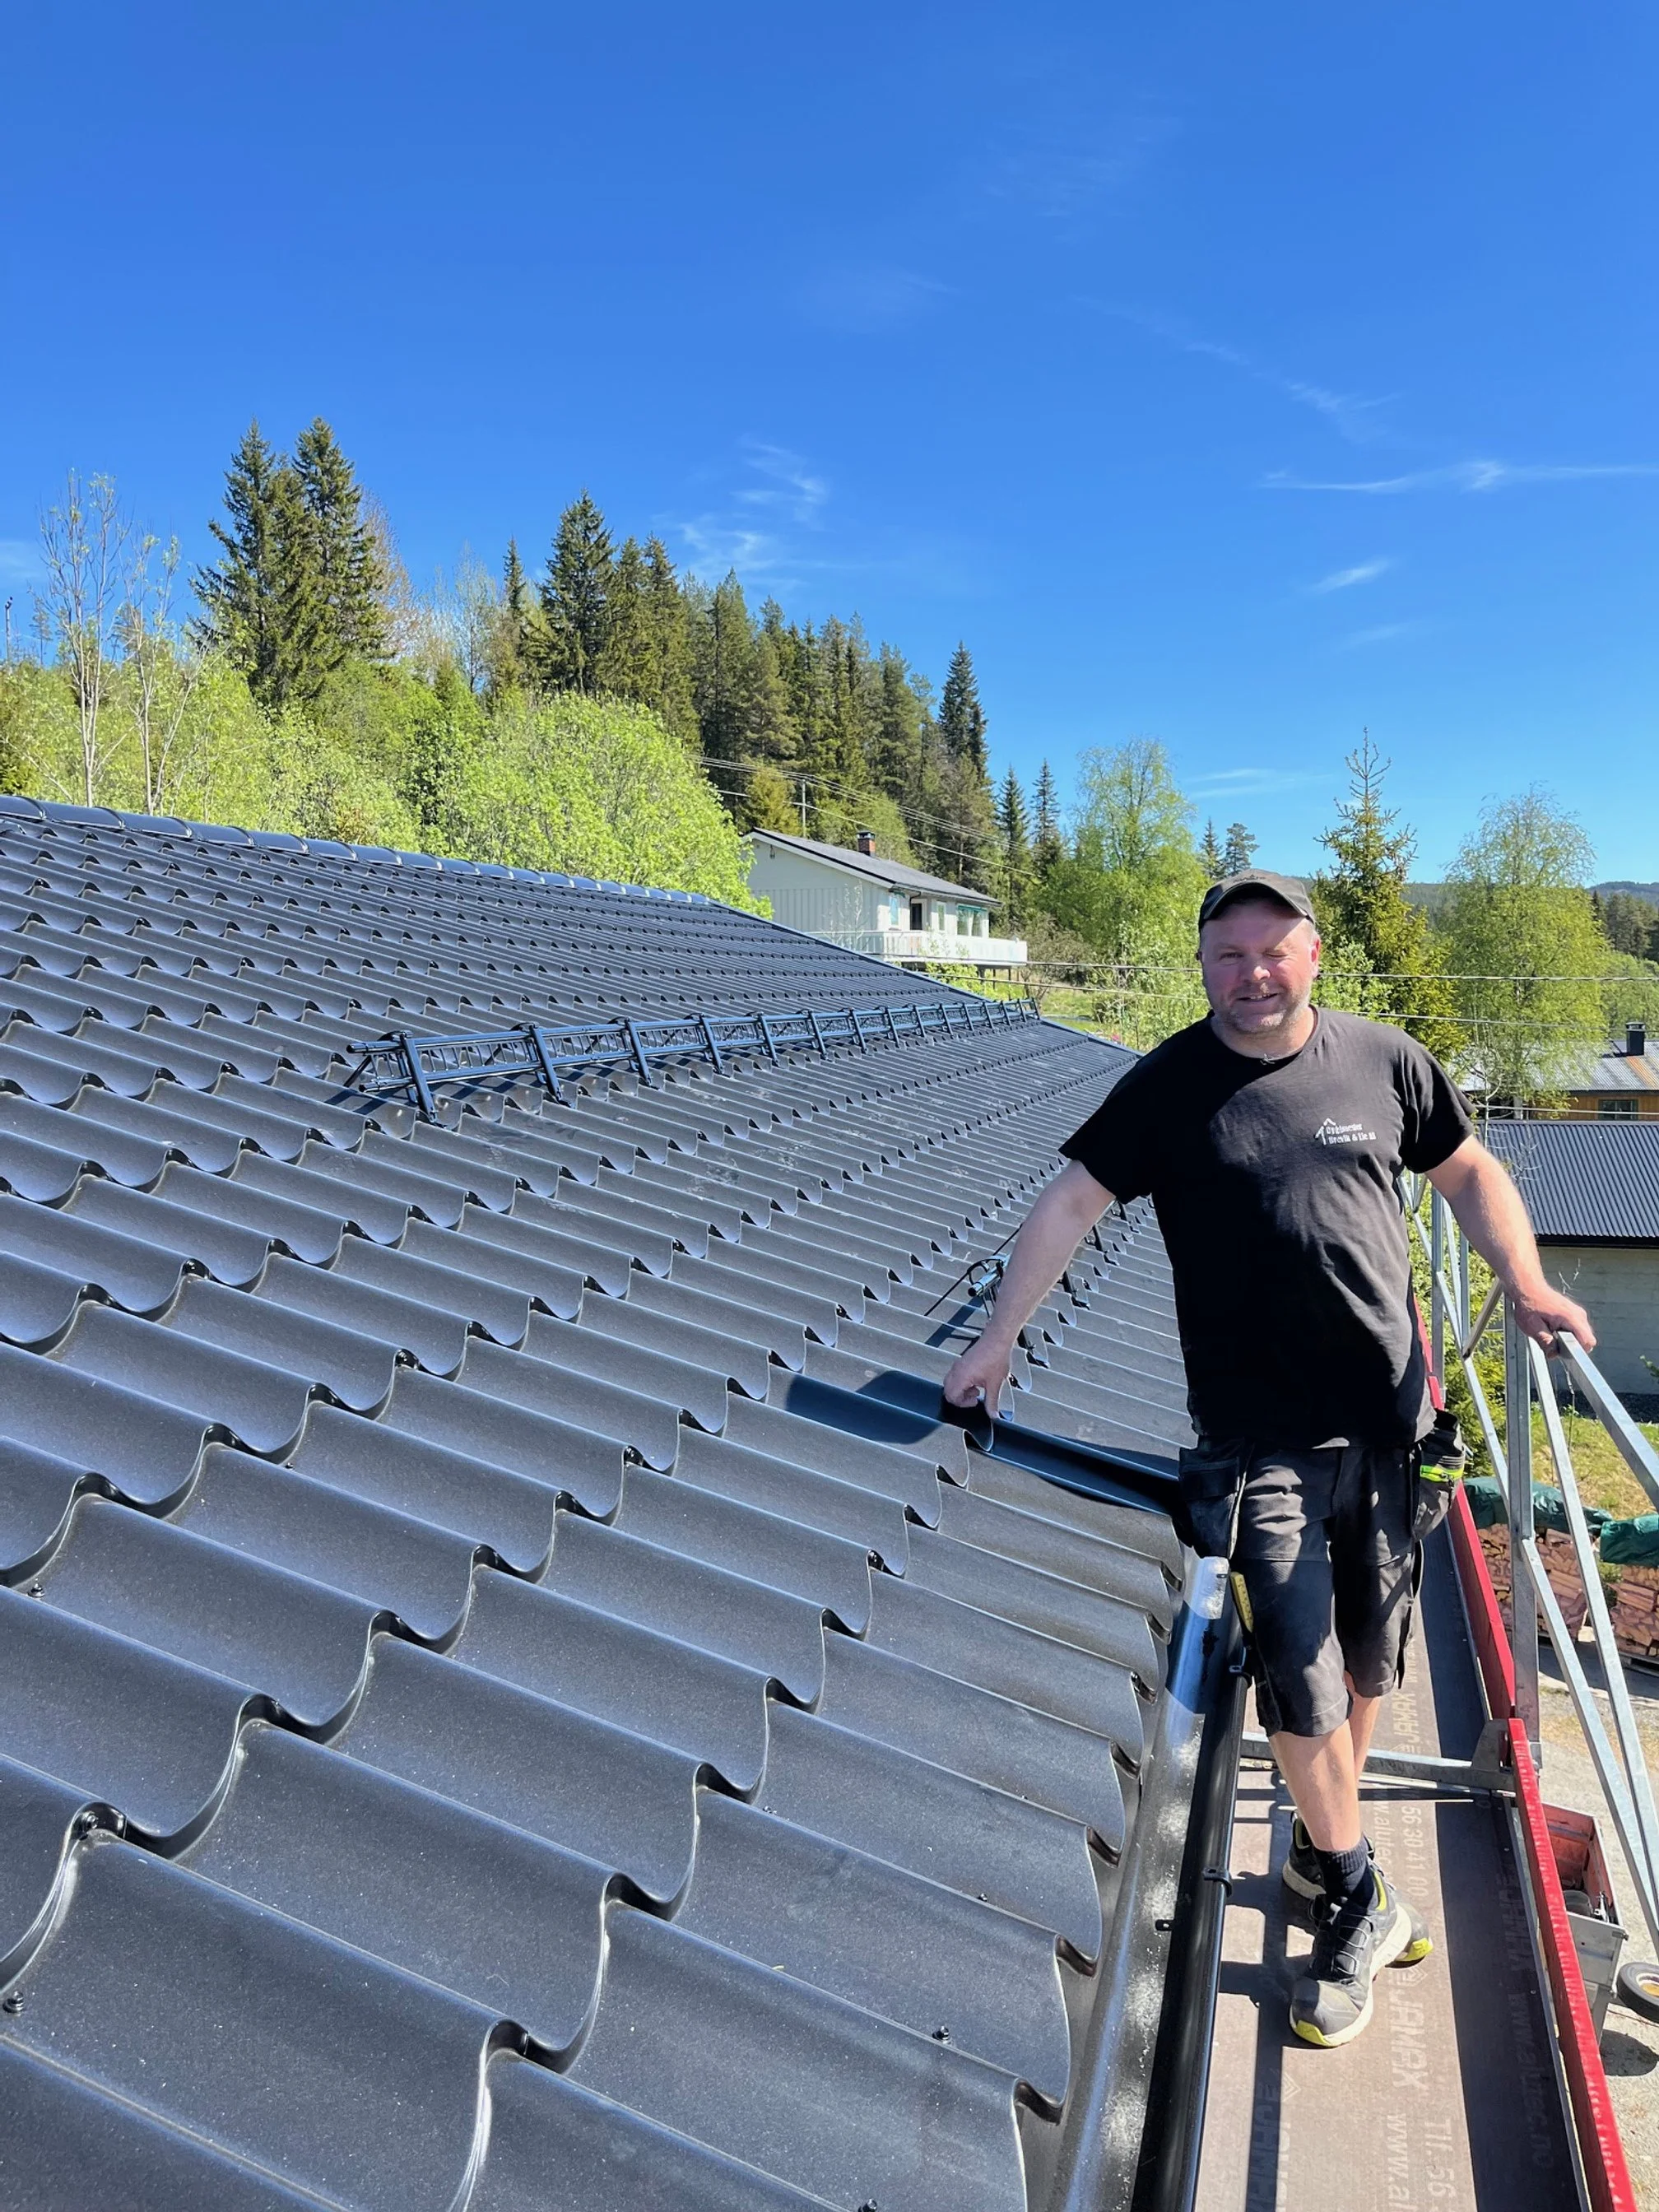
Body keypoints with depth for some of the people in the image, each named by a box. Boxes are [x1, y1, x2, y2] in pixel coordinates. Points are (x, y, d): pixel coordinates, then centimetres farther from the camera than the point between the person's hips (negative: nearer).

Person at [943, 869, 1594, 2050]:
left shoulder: (1387, 1061, 3)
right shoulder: (1168, 1086, -3)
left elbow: (1471, 1170, 15)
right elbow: (1071, 1203, -2)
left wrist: (1527, 1285, 2)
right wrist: (1001, 1335, -5)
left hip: (1389, 1422, 3)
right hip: (1260, 1441, -2)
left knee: (1370, 1662, 14)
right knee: (1302, 1681, 0)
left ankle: (1319, 1847, 37)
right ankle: (1362, 1904, 22)